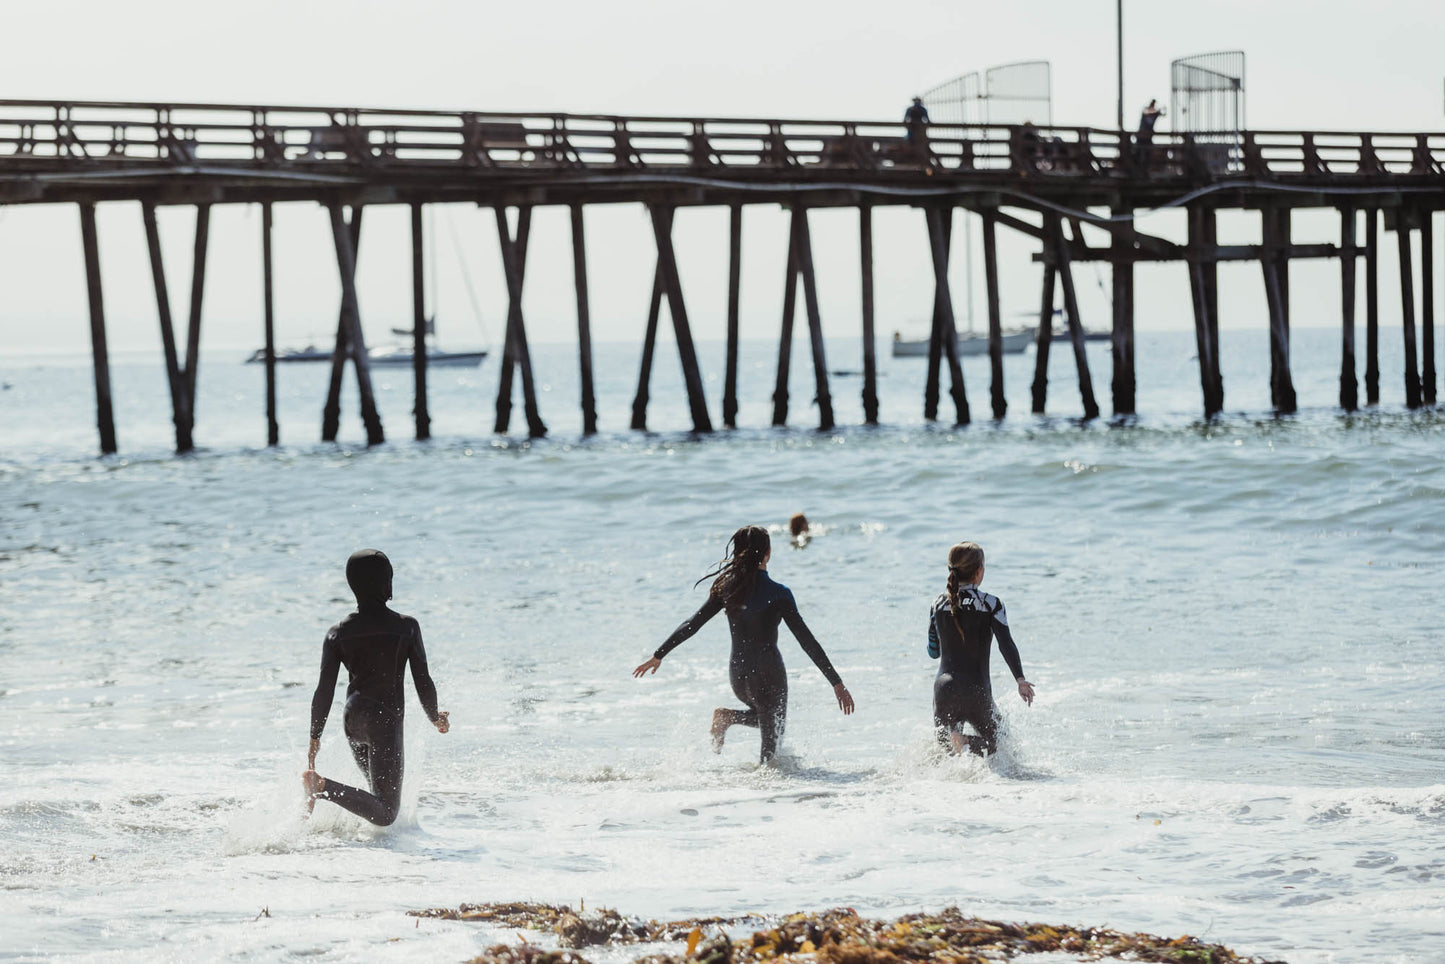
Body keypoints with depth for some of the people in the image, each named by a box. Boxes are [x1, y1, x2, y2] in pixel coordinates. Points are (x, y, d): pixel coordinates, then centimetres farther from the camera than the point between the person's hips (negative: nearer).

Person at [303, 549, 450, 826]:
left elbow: (324, 691, -1)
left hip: (353, 720, 6)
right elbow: (423, 682, -3)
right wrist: (436, 718, 15)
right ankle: (322, 786, -29)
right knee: (385, 813, -8)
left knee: (382, 793, 27)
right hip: (387, 719, -6)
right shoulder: (406, 627, -8)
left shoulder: (338, 634, 0)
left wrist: (315, 738, 9)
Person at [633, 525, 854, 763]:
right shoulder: (778, 594, -13)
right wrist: (837, 683, -10)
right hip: (768, 673, -5)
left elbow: (691, 625, 3)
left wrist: (658, 656, 14)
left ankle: (727, 717, 6)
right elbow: (807, 641, -13)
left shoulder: (727, 587, -1)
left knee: (769, 718, 28)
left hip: (738, 675, 5)